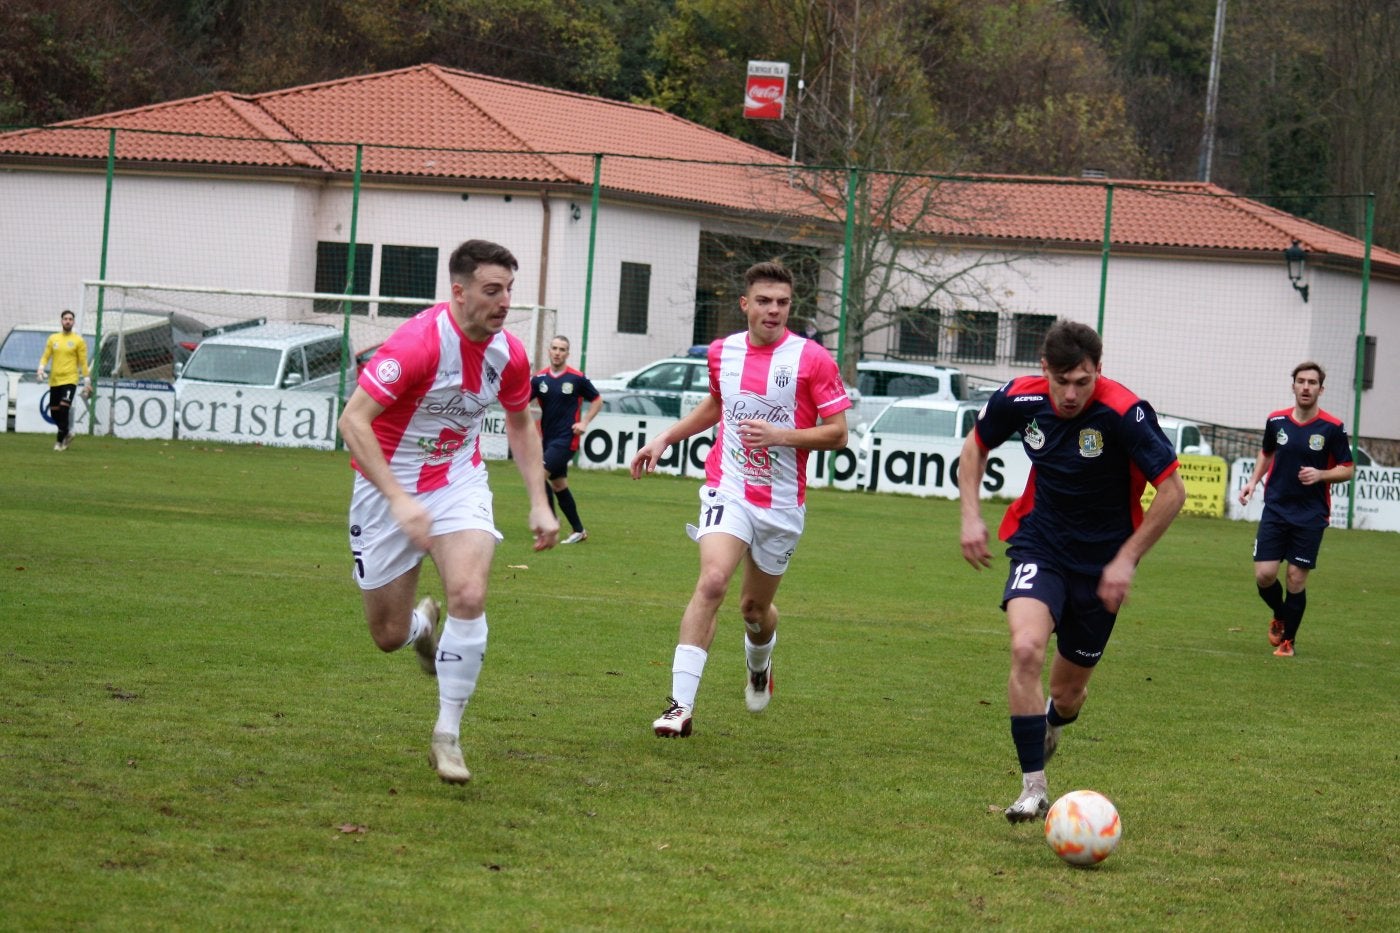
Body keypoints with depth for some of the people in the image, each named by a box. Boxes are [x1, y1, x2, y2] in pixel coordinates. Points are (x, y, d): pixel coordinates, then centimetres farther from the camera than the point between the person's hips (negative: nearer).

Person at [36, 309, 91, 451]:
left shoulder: (78, 340, 1)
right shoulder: (53, 338, 11)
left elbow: (83, 363, 2)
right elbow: (46, 356, 11)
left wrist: (87, 382, 0)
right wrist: (41, 368, -9)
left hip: (70, 380, -4)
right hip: (54, 380, 4)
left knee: (64, 409, -18)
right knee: (54, 412, 6)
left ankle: (61, 440, -9)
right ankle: (67, 433, 30)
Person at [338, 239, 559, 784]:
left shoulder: (508, 354, -7)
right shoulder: (418, 343, -26)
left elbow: (520, 425, 13)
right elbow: (353, 420, -28)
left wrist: (539, 504, 6)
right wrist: (398, 499, -35)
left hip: (459, 479, 3)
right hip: (389, 485, -3)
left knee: (469, 595, -22)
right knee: (388, 635, 2)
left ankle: (448, 735, -9)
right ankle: (423, 624, 42)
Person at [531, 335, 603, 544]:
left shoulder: (577, 378, -5)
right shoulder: (540, 378, 4)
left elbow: (597, 401, 6)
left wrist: (584, 422, -6)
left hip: (566, 439, -6)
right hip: (547, 438, 6)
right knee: (559, 485, 12)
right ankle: (579, 531, 24)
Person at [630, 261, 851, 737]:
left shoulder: (812, 359, -8)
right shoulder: (722, 352, 4)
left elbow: (837, 433, -7)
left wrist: (780, 435, -21)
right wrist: (664, 439, 20)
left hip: (782, 504, -1)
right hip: (729, 491, 1)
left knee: (755, 607, 12)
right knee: (712, 582, -22)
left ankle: (759, 665, 51)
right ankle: (680, 706, -25)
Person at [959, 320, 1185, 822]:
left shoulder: (1124, 413, -23)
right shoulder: (1019, 398, -12)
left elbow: (1172, 490, -17)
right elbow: (975, 446, 10)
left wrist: (1126, 560, -18)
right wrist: (971, 515, -3)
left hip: (1101, 565, -1)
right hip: (1040, 547, 1)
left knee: (1068, 692, 9)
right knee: (1026, 648, -27)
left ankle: (1051, 722, 49)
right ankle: (1033, 788, -20)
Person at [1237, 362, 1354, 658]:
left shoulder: (1332, 428, -7)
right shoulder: (1276, 421, 2)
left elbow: (1348, 469, 0)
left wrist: (1320, 475, -18)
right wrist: (1253, 481, 6)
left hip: (1311, 515, -2)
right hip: (1276, 509, 2)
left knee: (1297, 578, -3)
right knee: (1264, 574, -7)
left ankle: (1288, 639, 16)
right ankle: (1279, 616, 26)